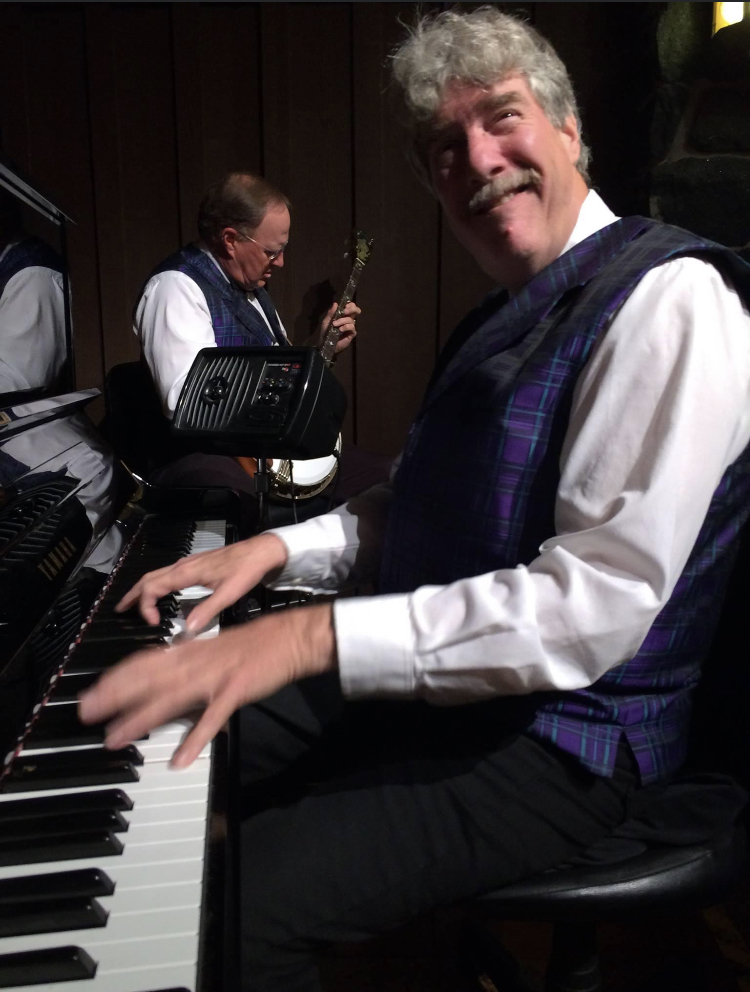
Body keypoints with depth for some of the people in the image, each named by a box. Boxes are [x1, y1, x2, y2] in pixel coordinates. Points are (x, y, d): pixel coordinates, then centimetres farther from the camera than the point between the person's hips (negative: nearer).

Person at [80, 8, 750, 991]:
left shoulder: (667, 298, -17)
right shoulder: (499, 316, 11)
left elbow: (597, 604, -26)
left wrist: (315, 636, -29)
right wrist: (277, 550, 1)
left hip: (560, 735, -8)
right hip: (433, 677, 8)